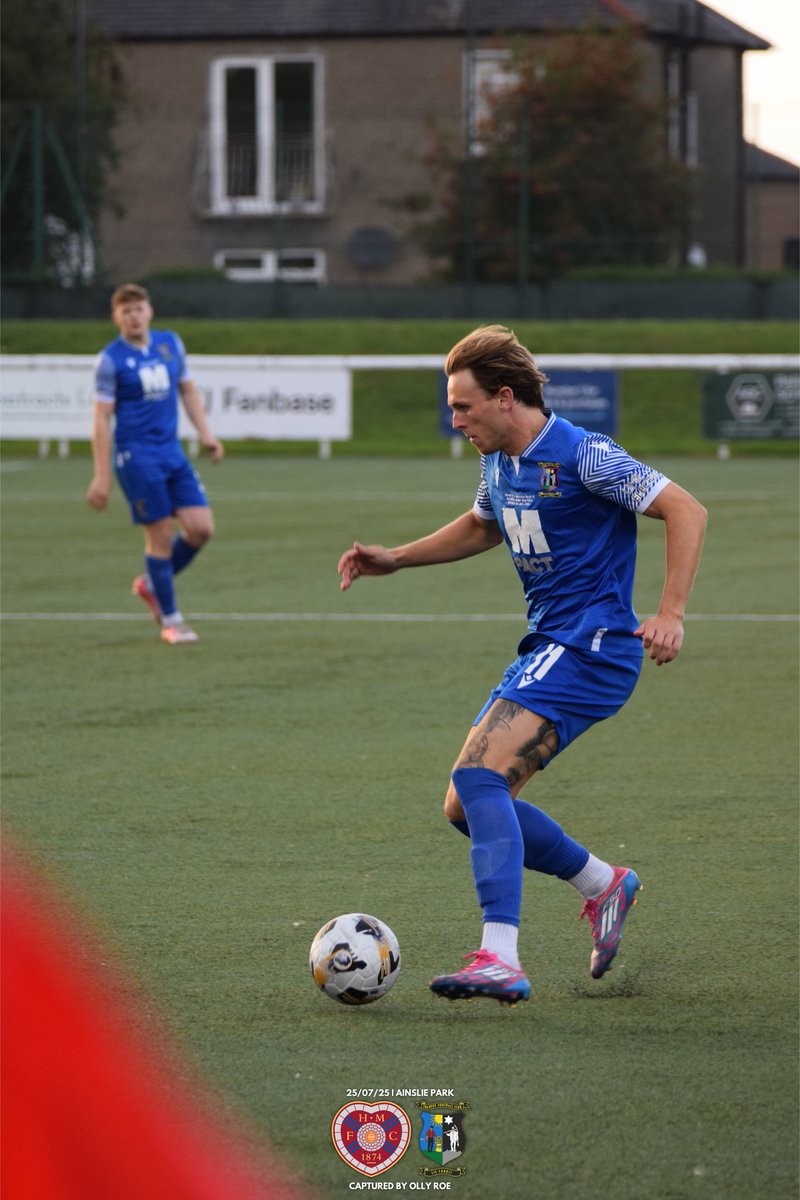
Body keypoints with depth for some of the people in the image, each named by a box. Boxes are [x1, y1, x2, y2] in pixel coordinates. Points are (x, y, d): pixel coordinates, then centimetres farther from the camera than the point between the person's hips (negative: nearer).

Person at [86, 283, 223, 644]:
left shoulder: (170, 344, 10)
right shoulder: (110, 360, -6)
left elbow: (188, 390, 22)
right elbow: (102, 418, -7)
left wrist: (205, 434, 10)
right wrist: (102, 476, -10)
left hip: (172, 452, 6)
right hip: (136, 456, -5)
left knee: (201, 528, -4)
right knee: (160, 534, -6)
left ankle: (152, 585, 21)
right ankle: (170, 621, 7)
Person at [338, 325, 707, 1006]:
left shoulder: (582, 456, -15)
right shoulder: (499, 464, 12)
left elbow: (686, 511, -16)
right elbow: (482, 527, 34)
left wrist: (671, 614, -24)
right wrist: (394, 560, 24)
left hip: (591, 646, -9)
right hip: (546, 649, 9)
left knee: (479, 777, -25)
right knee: (467, 806, 8)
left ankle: (501, 961, -33)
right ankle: (603, 885, 26)